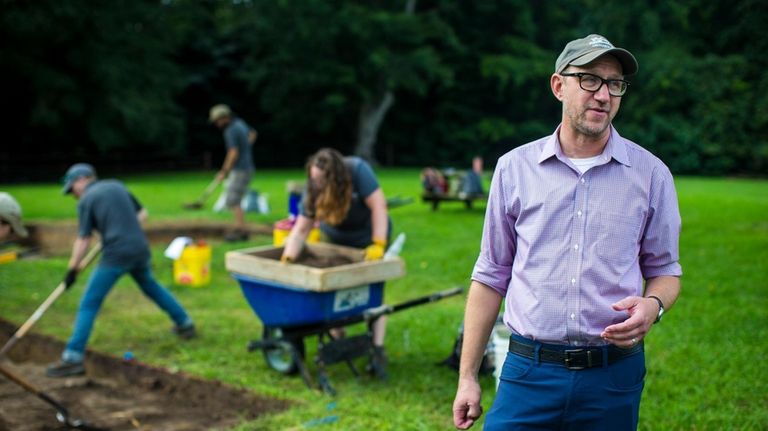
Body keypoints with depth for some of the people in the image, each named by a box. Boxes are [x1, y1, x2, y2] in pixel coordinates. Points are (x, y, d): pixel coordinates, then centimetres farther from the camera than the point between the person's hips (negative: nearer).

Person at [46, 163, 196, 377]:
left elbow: (83, 239, -5)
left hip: (116, 255, -6)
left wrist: (72, 269, -1)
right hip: (140, 249, 6)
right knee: (150, 285, 31)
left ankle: (73, 358, -11)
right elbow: (142, 214, 19)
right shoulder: (117, 186, 15)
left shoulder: (86, 200, -1)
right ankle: (185, 324, 38)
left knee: (89, 304, -4)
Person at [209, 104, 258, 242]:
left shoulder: (230, 131, -18)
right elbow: (253, 133, 29)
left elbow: (233, 153, -25)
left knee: (233, 202, -8)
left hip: (240, 170, -10)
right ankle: (238, 228, 16)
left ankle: (242, 230, -6)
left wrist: (224, 171, -19)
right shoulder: (240, 123, 10)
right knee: (233, 200, 13)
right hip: (247, 167, 10)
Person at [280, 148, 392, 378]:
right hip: (337, 239, 3)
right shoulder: (313, 190, -23)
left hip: (369, 237, -3)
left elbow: (378, 205, -32)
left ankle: (378, 351, -8)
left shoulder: (358, 170, -33)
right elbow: (301, 229, -22)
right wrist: (287, 259, -33)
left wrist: (378, 245, -36)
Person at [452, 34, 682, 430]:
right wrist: (467, 377, 3)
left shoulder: (650, 174, 1)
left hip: (613, 376, 1)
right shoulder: (514, 167, 2)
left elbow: (664, 269, 10)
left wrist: (653, 305, -14)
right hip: (529, 372, 0)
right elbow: (491, 276, 5)